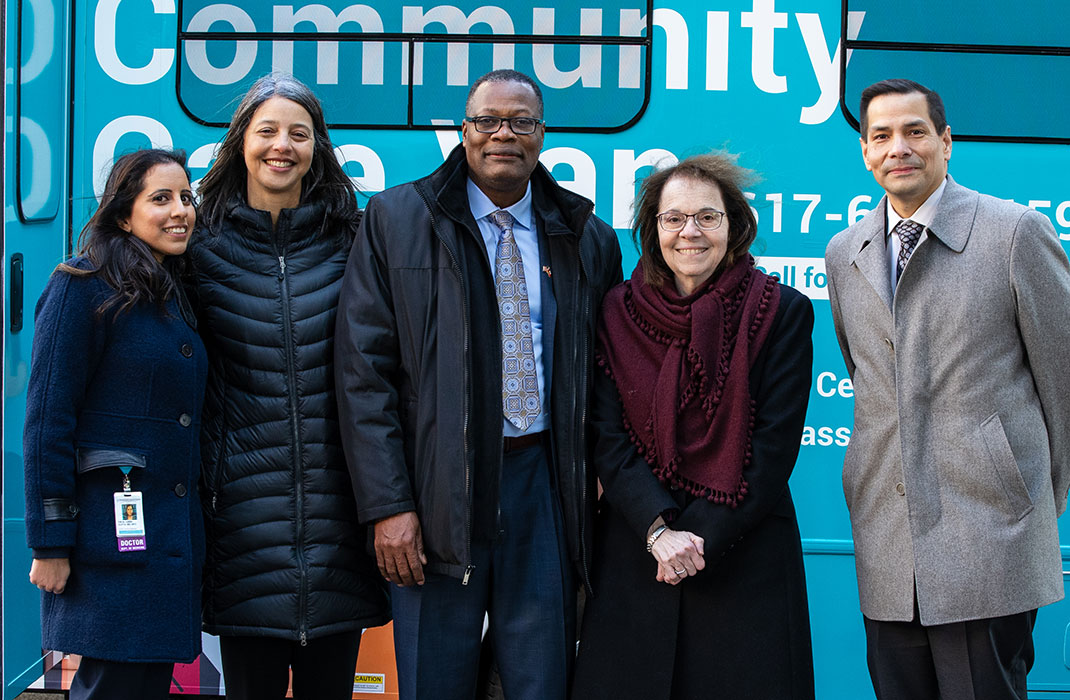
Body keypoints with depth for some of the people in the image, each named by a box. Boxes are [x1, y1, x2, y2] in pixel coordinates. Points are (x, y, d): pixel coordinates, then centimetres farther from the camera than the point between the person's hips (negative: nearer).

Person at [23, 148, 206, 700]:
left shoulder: (176, 297, 17)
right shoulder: (82, 288, -7)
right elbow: (47, 422, -11)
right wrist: (50, 543, -14)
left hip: (174, 529, 7)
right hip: (112, 531, -7)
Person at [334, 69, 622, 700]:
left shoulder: (588, 238, 9)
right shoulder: (396, 220, 2)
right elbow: (364, 370, -3)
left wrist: (595, 483, 4)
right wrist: (387, 504, -10)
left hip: (545, 484, 2)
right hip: (438, 490, -2)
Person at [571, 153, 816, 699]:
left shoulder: (782, 312, -2)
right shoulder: (619, 313, 4)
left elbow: (775, 445, -6)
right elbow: (608, 439, -2)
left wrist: (701, 536, -12)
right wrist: (659, 531, -15)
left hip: (746, 556, -1)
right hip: (634, 552, 2)